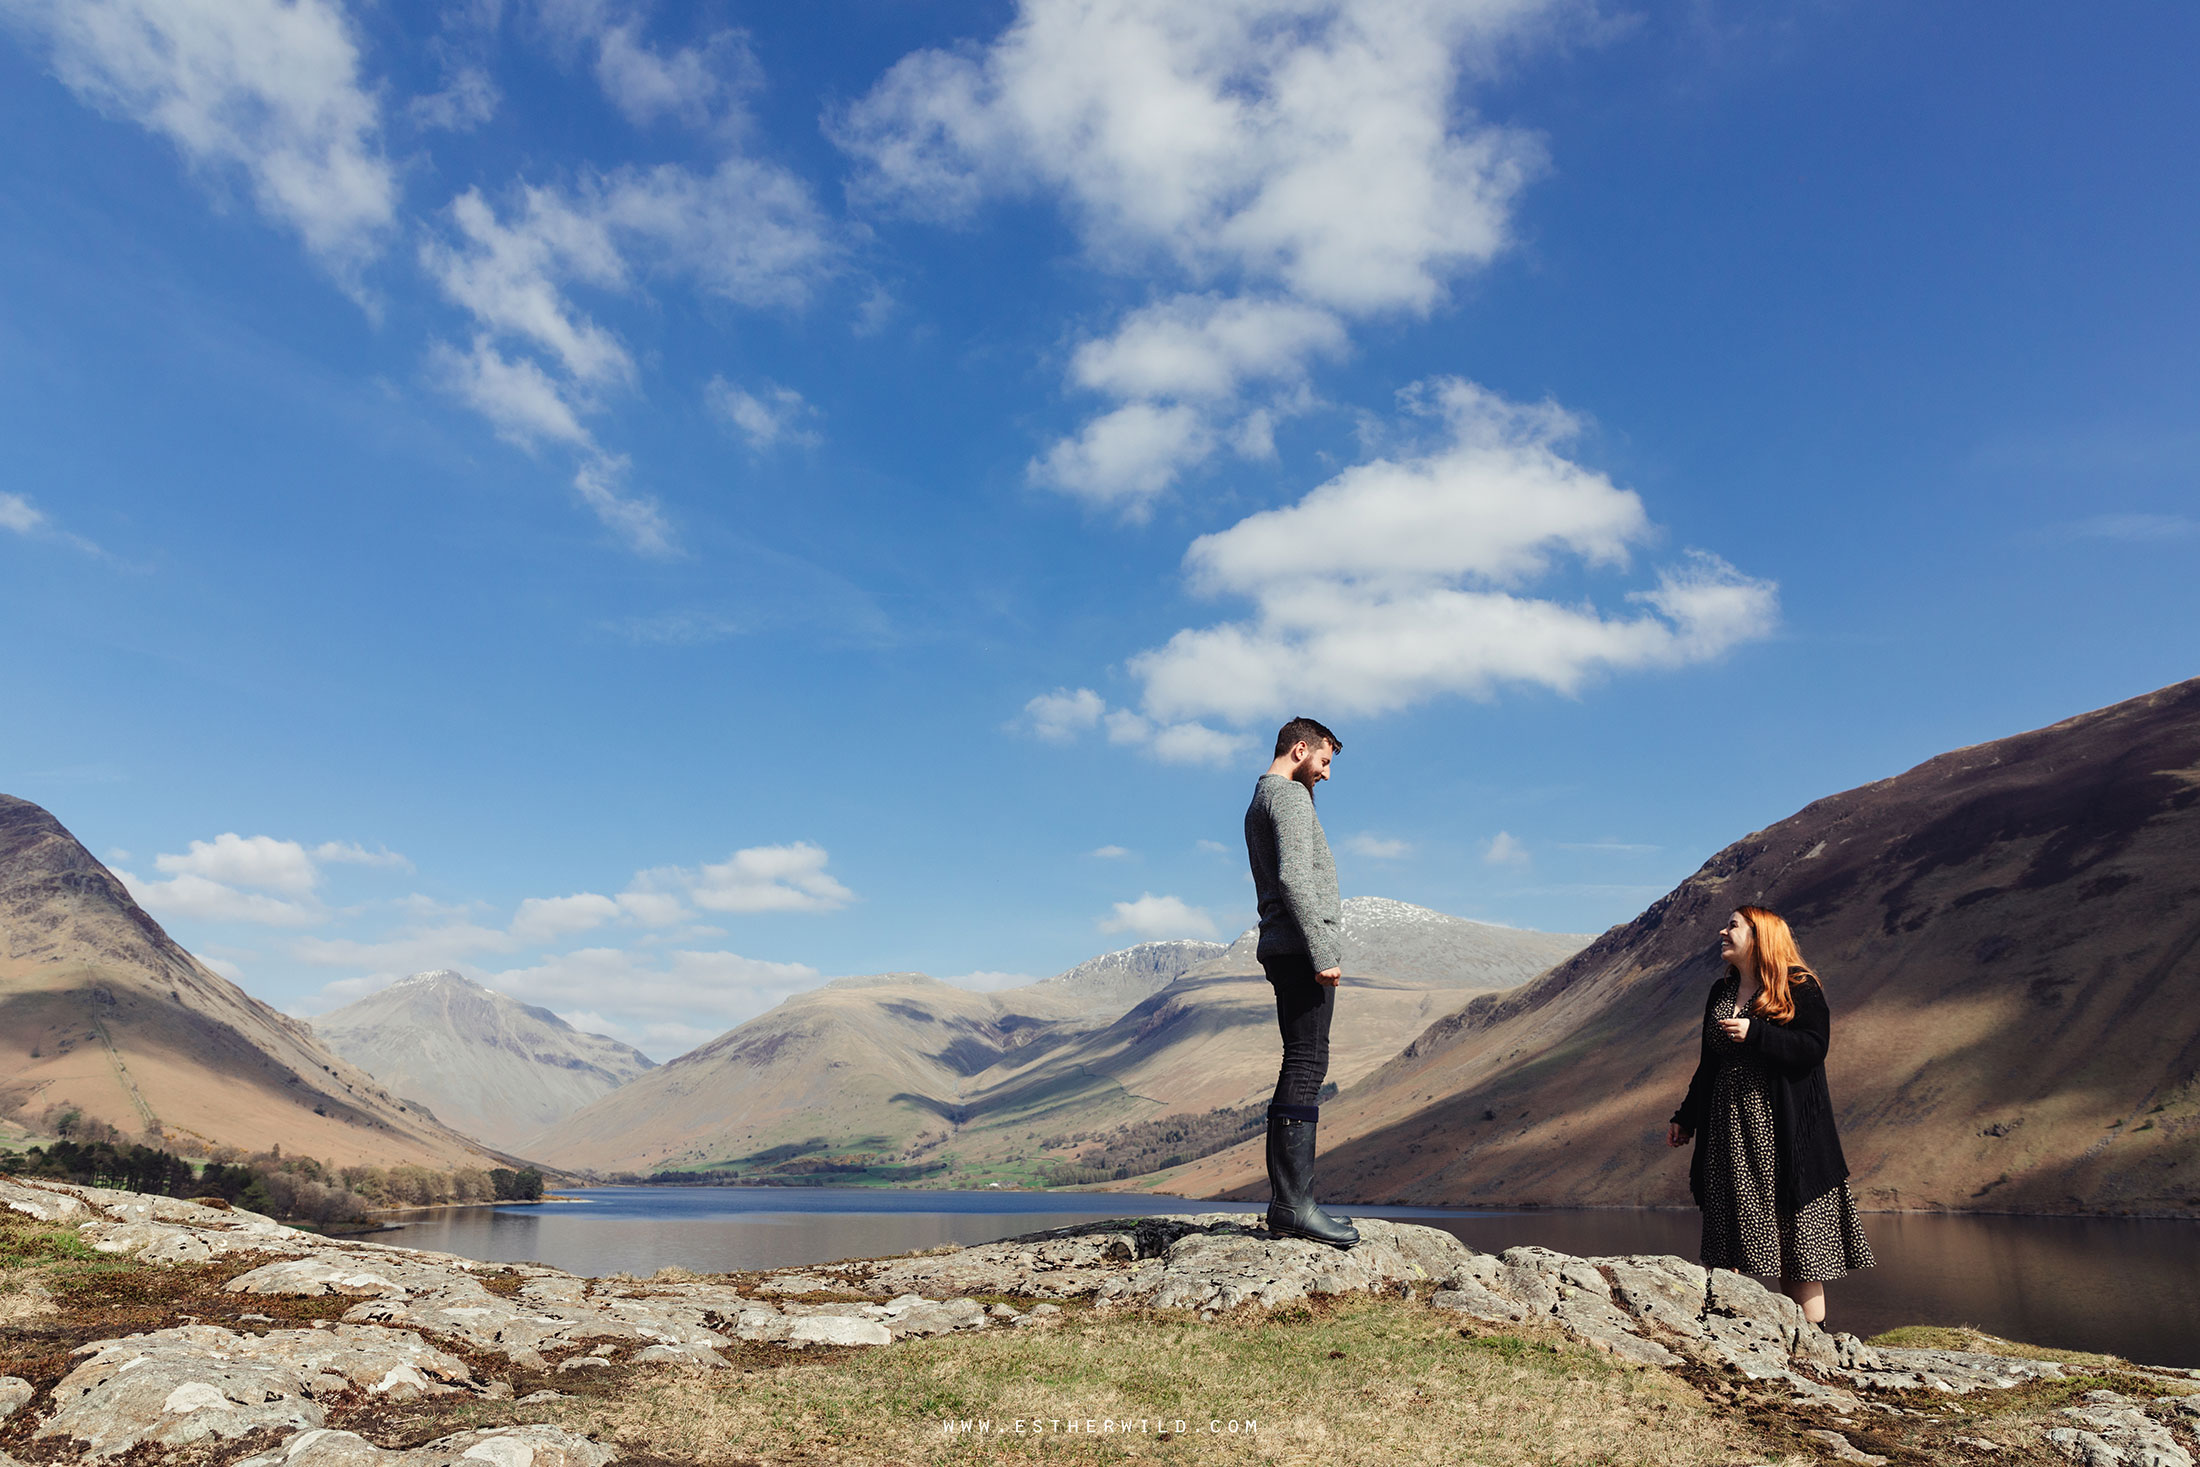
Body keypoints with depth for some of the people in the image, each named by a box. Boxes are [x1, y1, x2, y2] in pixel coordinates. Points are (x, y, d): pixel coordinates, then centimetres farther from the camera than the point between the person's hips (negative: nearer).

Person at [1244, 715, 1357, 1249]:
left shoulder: (1259, 803, 25)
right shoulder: (1289, 796, -6)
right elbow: (1294, 879, -19)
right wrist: (1322, 953, -21)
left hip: (1281, 948, 10)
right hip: (1301, 947, -10)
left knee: (1302, 1067, 7)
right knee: (1306, 1066, -13)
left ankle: (1288, 1199, 6)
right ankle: (1293, 1203, -16)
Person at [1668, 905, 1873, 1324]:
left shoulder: (1799, 988, -2)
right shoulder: (1721, 992, 16)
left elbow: (1814, 1048, -13)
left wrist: (1754, 1034, -21)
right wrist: (1686, 1117, 18)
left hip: (1782, 1128, -6)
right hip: (1728, 1127, 6)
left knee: (1796, 1229, -3)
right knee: (1726, 1225, 1)